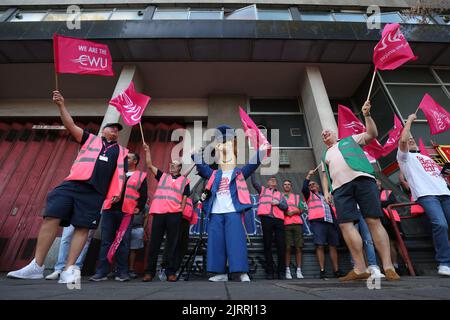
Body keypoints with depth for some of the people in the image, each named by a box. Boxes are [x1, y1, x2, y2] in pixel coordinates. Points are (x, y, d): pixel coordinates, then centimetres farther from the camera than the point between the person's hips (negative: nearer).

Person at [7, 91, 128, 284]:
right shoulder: (90, 139, 22)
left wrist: (118, 192, 1)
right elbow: (70, 126, 12)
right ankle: (37, 266, 3)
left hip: (95, 192, -1)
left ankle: (69, 270, 0)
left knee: (83, 227, -6)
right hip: (72, 184, 1)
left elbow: (121, 173, 14)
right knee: (51, 218, -7)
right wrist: (61, 106, 2)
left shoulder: (121, 151, 20)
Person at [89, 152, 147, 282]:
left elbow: (143, 196, 7)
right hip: (109, 210, 3)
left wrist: (139, 208, -2)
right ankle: (102, 272, 9)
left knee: (123, 242, 0)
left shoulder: (141, 176, 9)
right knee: (106, 241, 2)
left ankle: (122, 272, 9)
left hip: (126, 213, -2)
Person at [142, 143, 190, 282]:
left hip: (174, 214, -1)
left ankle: (171, 272, 10)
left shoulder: (184, 180, 13)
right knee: (154, 242, 4)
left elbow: (184, 197, 9)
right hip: (158, 212, 2)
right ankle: (149, 271, 14)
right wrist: (147, 150, 8)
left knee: (172, 243, 2)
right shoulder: (162, 176, 18)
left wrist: (180, 211, -1)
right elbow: (149, 165, 14)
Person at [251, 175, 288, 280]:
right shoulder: (262, 190, 20)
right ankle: (269, 271, 8)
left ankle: (281, 271, 9)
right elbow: (253, 182, 6)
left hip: (278, 220, 2)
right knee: (267, 245, 0)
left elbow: (285, 206, 12)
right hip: (266, 219, -2)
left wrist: (278, 203, -7)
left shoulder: (280, 194, 25)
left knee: (281, 246, -1)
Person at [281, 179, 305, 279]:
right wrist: (285, 212, -10)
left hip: (297, 223, 2)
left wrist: (294, 212, -6)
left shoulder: (297, 196, 23)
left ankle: (298, 270, 5)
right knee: (287, 248, -5)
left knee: (298, 247, -1)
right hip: (286, 224, -2)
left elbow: (301, 210, 13)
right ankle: (287, 270, 1)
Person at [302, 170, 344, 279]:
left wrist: (336, 221, 11)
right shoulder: (309, 195, 17)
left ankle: (336, 270, 10)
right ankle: (322, 271, -6)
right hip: (317, 222, -4)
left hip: (331, 222, 4)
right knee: (320, 246, -9)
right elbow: (303, 189, -4)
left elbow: (332, 209, 24)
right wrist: (308, 175, 0)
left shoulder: (326, 196, 29)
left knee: (333, 246, 4)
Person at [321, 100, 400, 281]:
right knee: (345, 225, -11)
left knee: (374, 221, -9)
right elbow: (325, 176, 26)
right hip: (340, 188, 3)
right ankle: (360, 269, -7)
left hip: (362, 178, -2)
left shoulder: (350, 140, 26)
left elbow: (372, 134, 14)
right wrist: (326, 191, 10)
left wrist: (366, 115, 4)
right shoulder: (325, 156, 31)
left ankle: (388, 267, -5)